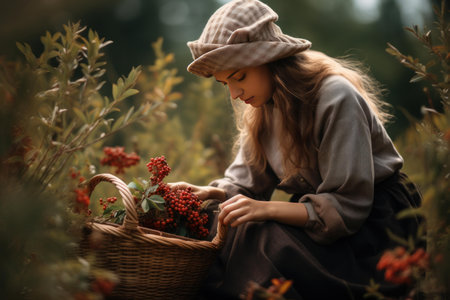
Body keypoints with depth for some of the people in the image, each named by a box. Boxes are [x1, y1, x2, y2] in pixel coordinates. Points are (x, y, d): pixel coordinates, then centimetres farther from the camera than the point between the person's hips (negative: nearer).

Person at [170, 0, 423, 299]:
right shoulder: (262, 108, 2)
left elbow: (349, 205, -24)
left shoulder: (336, 98, -22)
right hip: (318, 214, 7)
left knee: (263, 240, -29)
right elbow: (246, 182, 4)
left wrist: (267, 209, -32)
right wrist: (209, 193, -17)